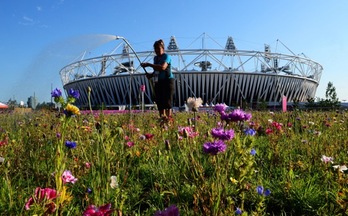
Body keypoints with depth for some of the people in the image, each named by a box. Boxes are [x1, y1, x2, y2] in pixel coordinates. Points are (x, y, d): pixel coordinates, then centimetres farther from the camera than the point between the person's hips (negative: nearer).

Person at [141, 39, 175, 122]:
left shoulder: (166, 56, -7)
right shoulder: (155, 58, 15)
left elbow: (163, 67, -26)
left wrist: (149, 64, -25)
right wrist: (151, 75, 2)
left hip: (168, 80, -7)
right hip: (158, 82, 7)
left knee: (167, 99, -12)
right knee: (159, 100, 4)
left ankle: (169, 116, -13)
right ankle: (162, 116, 9)